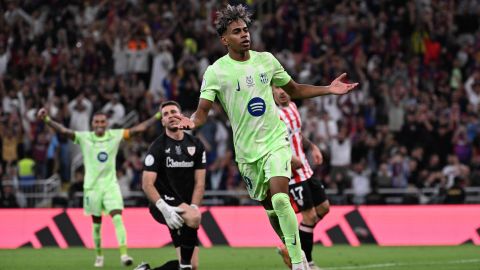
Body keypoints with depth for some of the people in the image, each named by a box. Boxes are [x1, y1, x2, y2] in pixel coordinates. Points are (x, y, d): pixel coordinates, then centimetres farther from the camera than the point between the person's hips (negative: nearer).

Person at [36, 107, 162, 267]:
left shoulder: (115, 135, 1)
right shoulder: (84, 138, -3)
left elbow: (140, 128, 1)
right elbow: (63, 131, -14)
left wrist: (158, 116, -3)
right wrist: (46, 119, -28)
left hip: (111, 185, 0)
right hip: (92, 186, 0)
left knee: (118, 218, -16)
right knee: (96, 223, 8)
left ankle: (124, 254, -23)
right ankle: (99, 256, 24)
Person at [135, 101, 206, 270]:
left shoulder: (196, 145, 7)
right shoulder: (157, 147, -5)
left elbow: (199, 183, 5)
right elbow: (147, 184, -12)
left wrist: (193, 208, -12)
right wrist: (164, 208, -26)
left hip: (186, 206, 5)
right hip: (164, 203, -5)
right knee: (195, 217, -38)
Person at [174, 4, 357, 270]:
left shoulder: (266, 60, 3)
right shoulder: (215, 72, -6)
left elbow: (294, 90, 17)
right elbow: (202, 111, -11)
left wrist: (328, 89, 5)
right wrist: (191, 121, -34)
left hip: (276, 140, 0)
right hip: (247, 150, 0)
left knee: (280, 199, -20)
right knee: (270, 208, 7)